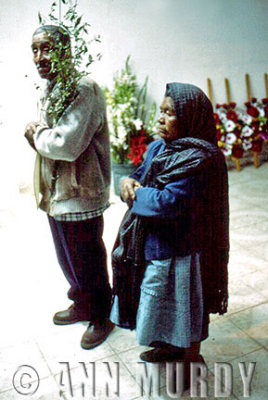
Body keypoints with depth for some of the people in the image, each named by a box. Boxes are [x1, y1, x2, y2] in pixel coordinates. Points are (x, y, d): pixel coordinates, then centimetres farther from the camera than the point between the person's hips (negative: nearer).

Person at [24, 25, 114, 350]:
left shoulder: (83, 90, -18)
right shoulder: (50, 91, 13)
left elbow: (66, 145, -28)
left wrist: (37, 133, -10)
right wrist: (37, 134, -4)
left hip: (80, 196, -9)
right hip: (56, 193, 9)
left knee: (87, 262, 7)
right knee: (67, 259, 22)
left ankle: (101, 317, 29)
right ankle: (81, 306, 44)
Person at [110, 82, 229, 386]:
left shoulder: (197, 159, -23)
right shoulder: (158, 147, 5)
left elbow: (169, 202, -30)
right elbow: (140, 175, 12)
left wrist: (135, 193, -15)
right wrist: (130, 182, -11)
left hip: (178, 249, -9)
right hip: (152, 244, 9)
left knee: (183, 305, 10)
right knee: (164, 301, 24)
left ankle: (192, 360, 34)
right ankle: (172, 346, 48)